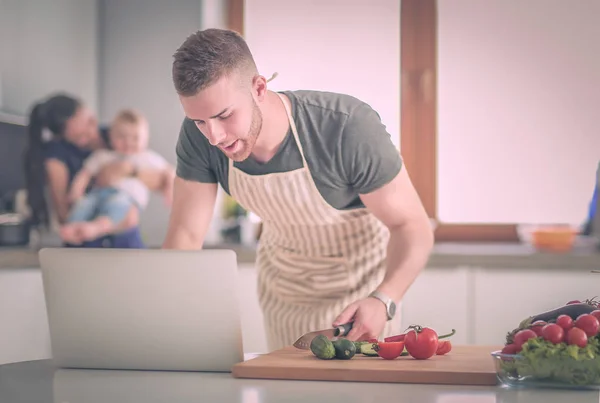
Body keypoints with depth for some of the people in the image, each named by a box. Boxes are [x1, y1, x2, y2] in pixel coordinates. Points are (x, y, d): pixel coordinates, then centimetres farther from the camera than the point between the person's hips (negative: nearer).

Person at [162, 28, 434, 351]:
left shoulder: (348, 128, -36)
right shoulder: (199, 137, -25)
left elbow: (412, 226, -28)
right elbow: (186, 234, -20)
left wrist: (383, 301, -45)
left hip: (359, 279, -3)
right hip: (282, 285, 4)